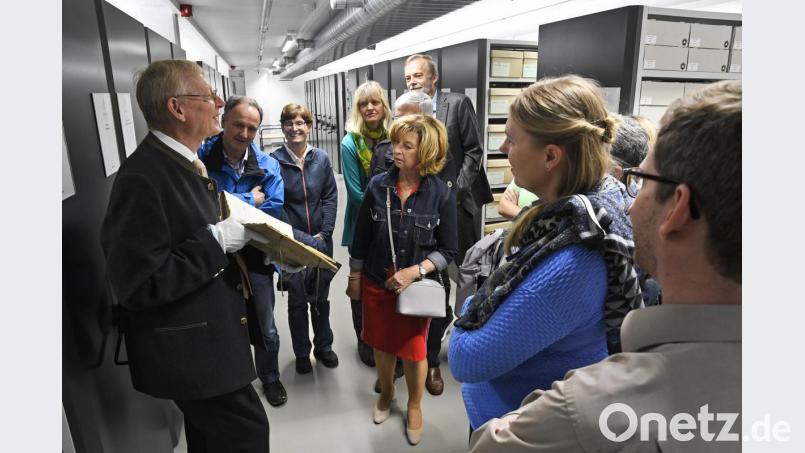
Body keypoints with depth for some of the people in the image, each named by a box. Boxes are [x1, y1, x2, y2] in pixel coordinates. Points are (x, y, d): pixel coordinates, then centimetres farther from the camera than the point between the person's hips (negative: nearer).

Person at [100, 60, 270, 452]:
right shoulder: (142, 177, -24)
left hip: (204, 337, 10)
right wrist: (217, 240, -25)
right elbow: (138, 283, -27)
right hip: (187, 349, -9)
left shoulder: (184, 163, 7)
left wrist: (237, 232, 0)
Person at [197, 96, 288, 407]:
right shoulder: (200, 158, -13)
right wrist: (251, 201, -18)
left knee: (266, 329, 15)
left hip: (254, 256, 2)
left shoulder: (267, 166, -5)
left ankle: (270, 378, 41)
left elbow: (275, 210, -13)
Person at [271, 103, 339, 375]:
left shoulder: (321, 158, 1)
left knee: (321, 297, 16)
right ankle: (302, 353, 30)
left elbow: (330, 197, 0)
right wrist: (297, 237, -15)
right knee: (297, 300, 10)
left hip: (321, 241, 3)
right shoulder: (274, 161, -8)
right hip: (291, 244, -2)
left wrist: (324, 233, -9)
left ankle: (323, 346, 35)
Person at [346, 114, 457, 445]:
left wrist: (414, 272, -19)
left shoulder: (441, 194, -13)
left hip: (418, 286, -2)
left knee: (413, 350, 9)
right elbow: (361, 238, 1)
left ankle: (414, 406, 38)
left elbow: (447, 249, -7)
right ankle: (386, 393, 47)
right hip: (377, 282, 2)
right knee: (383, 345, 18)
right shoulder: (377, 186, -7)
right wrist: (354, 278, 6)